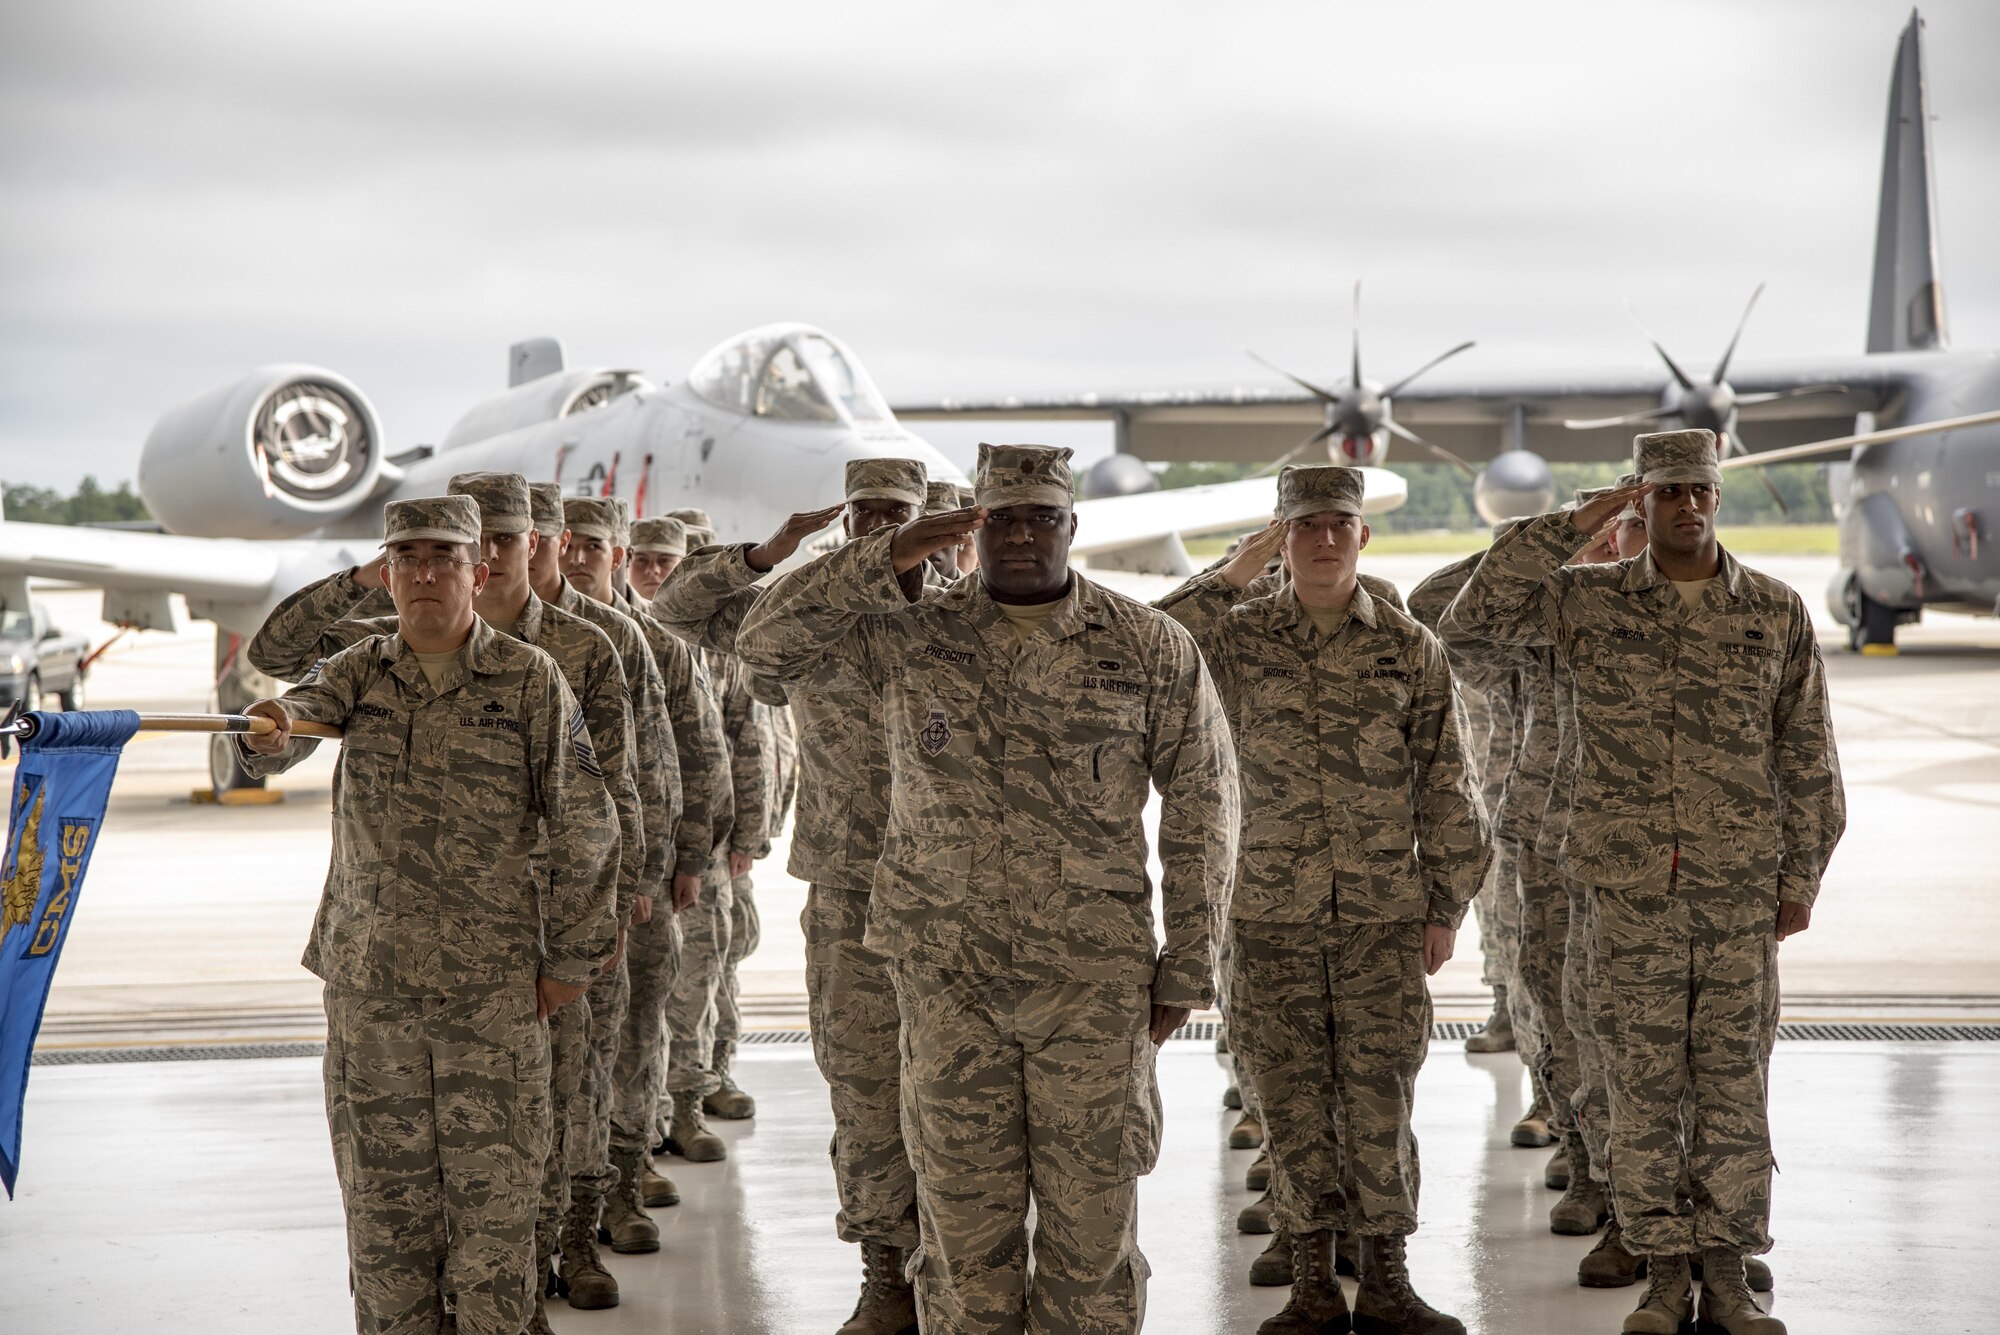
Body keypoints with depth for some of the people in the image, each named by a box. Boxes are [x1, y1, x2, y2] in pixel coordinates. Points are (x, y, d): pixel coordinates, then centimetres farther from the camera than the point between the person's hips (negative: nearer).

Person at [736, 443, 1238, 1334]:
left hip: (1092, 977, -1)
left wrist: (1186, 963, 0)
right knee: (964, 1215, 7)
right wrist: (891, 558, -15)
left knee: (1093, 1217, 4)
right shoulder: (909, 635, 3)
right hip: (946, 978, 1)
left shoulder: (1150, 650, 0)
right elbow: (767, 642, -5)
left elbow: (1201, 804, 3)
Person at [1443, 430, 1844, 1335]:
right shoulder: (1588, 601, 3)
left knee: (1733, 1081, 4)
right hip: (1632, 888, 0)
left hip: (1742, 888, 0)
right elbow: (1474, 613, -9)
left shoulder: (1777, 613, 4)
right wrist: (1572, 528, -11)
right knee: (1644, 1084, 3)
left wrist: (1802, 877, 3)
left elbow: (1808, 759, 6)